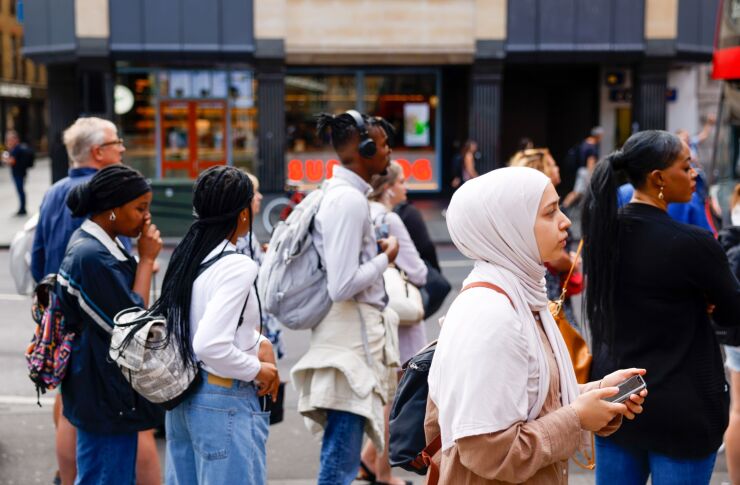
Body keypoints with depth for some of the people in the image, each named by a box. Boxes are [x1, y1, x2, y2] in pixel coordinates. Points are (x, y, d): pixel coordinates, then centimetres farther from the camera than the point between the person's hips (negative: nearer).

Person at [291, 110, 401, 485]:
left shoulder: (338, 193, 13)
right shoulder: (350, 200, -17)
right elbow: (342, 285, -22)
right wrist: (386, 257, -9)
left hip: (352, 336, 10)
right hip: (351, 340, -10)